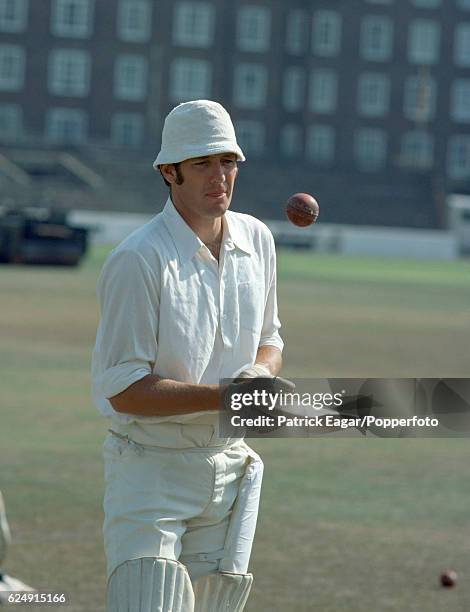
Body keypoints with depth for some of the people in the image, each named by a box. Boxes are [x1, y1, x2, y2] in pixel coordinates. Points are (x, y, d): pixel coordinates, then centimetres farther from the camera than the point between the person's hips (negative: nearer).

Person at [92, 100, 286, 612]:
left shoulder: (257, 240, 5)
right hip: (151, 473, -6)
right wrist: (225, 395, -26)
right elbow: (122, 390, -18)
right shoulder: (138, 261, -17)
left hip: (229, 471, 6)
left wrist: (262, 372, -6)